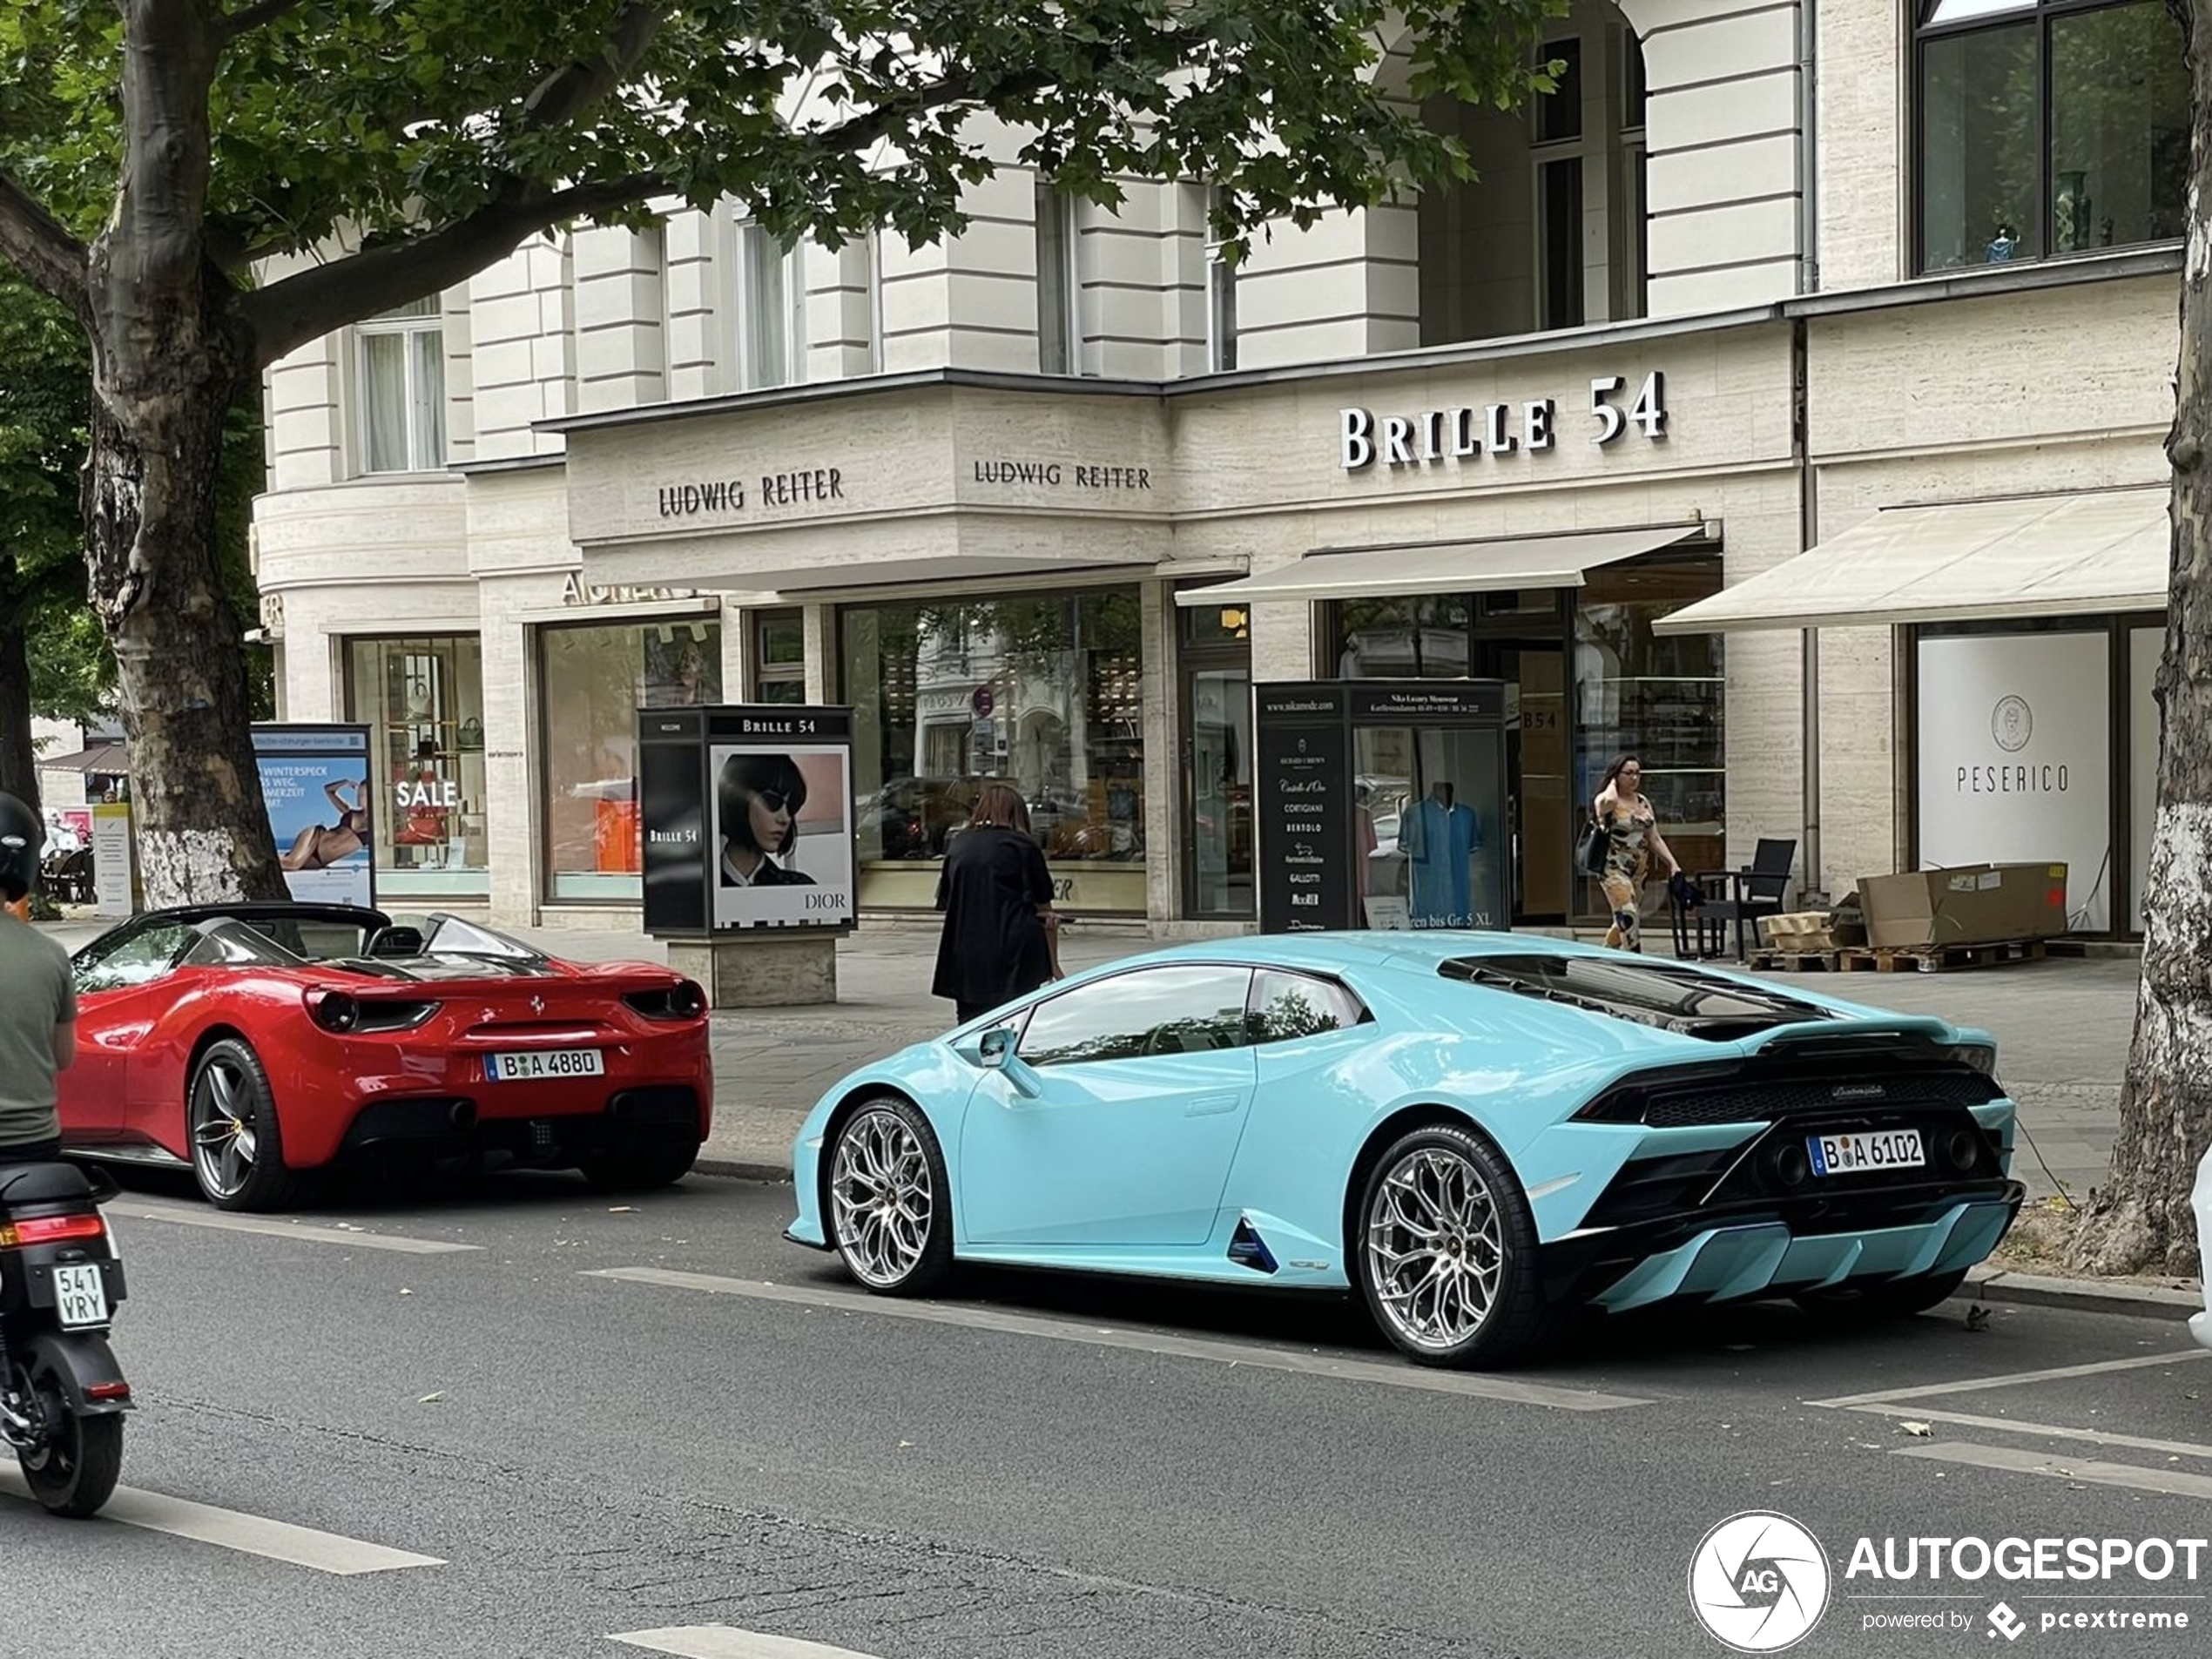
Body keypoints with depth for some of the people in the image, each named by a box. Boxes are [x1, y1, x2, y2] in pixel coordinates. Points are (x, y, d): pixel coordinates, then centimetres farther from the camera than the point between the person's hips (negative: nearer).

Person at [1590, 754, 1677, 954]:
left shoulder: (1643, 802, 14)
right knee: (1629, 916, -21)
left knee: (1624, 921, 12)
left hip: (1639, 870, 7)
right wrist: (1612, 783, -12)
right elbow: (1610, 800, -35)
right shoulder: (1605, 801, -7)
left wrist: (1673, 864, 5)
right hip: (1614, 868, -7)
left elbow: (1655, 839, 15)